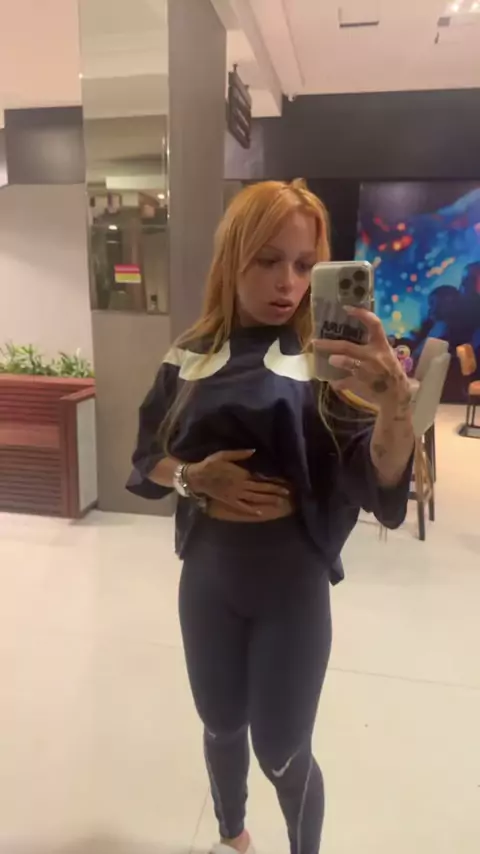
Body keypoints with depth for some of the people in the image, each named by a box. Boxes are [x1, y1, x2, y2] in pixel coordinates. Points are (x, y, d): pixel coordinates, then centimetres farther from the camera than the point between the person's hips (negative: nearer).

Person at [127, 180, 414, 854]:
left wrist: (395, 406, -43)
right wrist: (193, 475, -18)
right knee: (221, 724, 23)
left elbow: (380, 480, -23)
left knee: (283, 752, 13)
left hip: (292, 586, -3)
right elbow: (147, 462, 3)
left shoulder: (326, 360, -11)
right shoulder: (192, 356, -4)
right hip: (207, 577, 3)